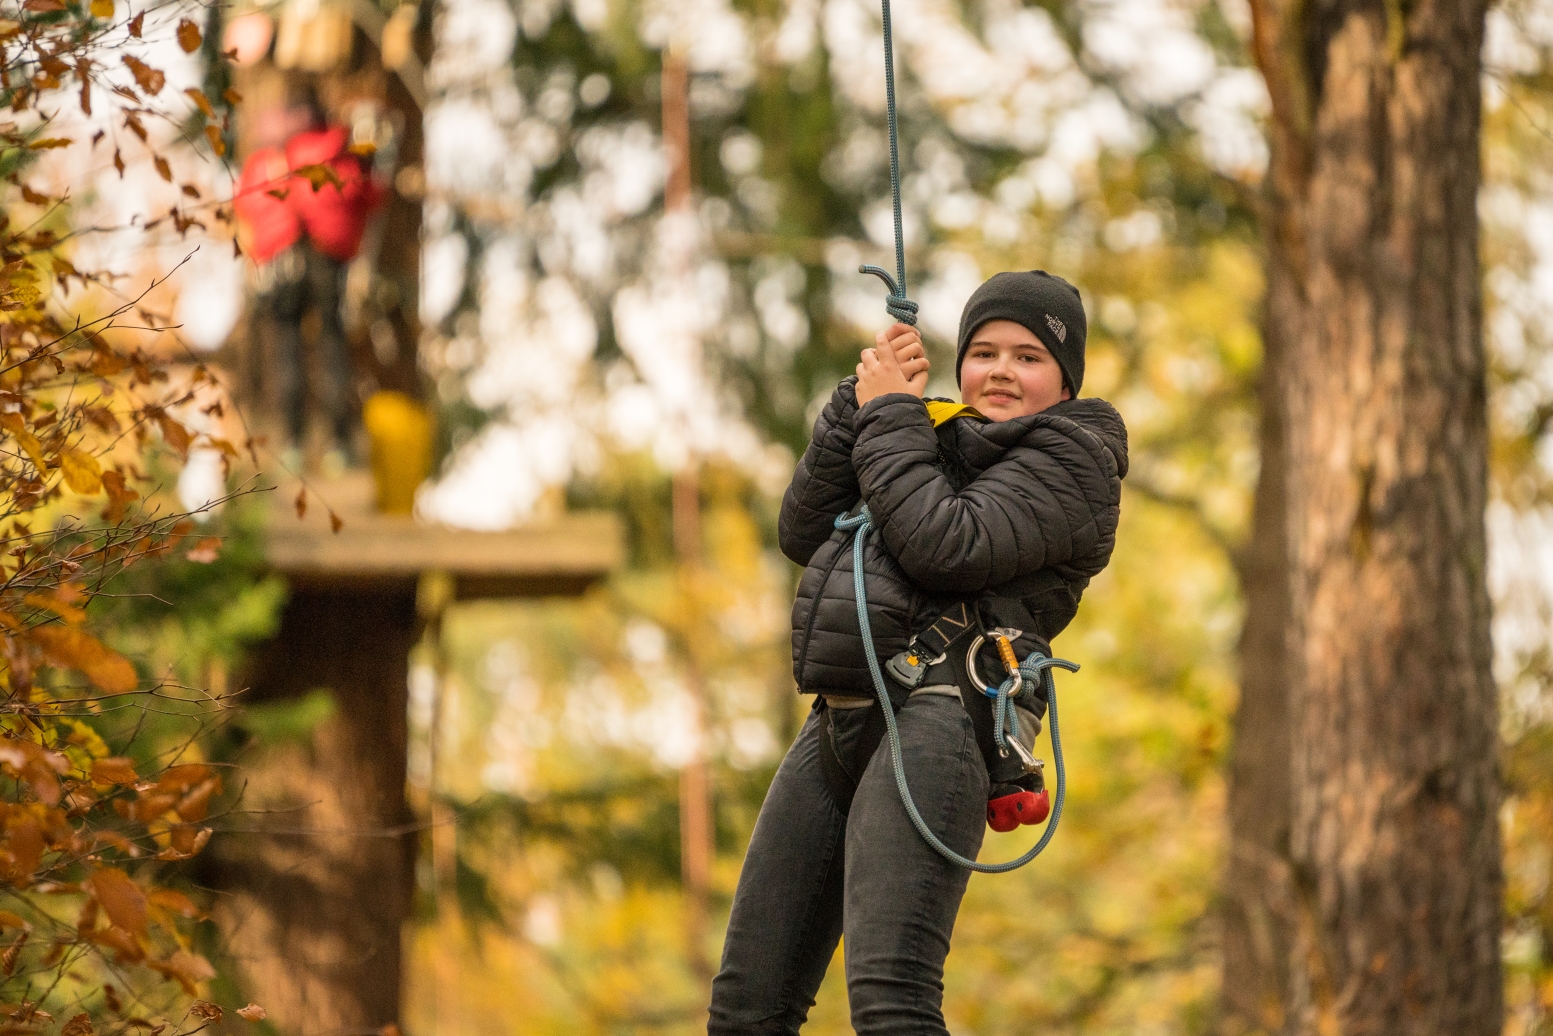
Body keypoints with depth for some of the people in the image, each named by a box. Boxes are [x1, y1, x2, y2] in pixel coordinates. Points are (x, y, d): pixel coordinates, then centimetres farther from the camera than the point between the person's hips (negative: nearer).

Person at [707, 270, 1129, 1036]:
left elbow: (947, 547, -12)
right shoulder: (942, 440, 29)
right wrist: (862, 402, 8)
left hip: (934, 713, -9)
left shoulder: (1071, 455, 4)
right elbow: (805, 533, 18)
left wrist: (890, 417, -1)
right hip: (839, 721, 9)